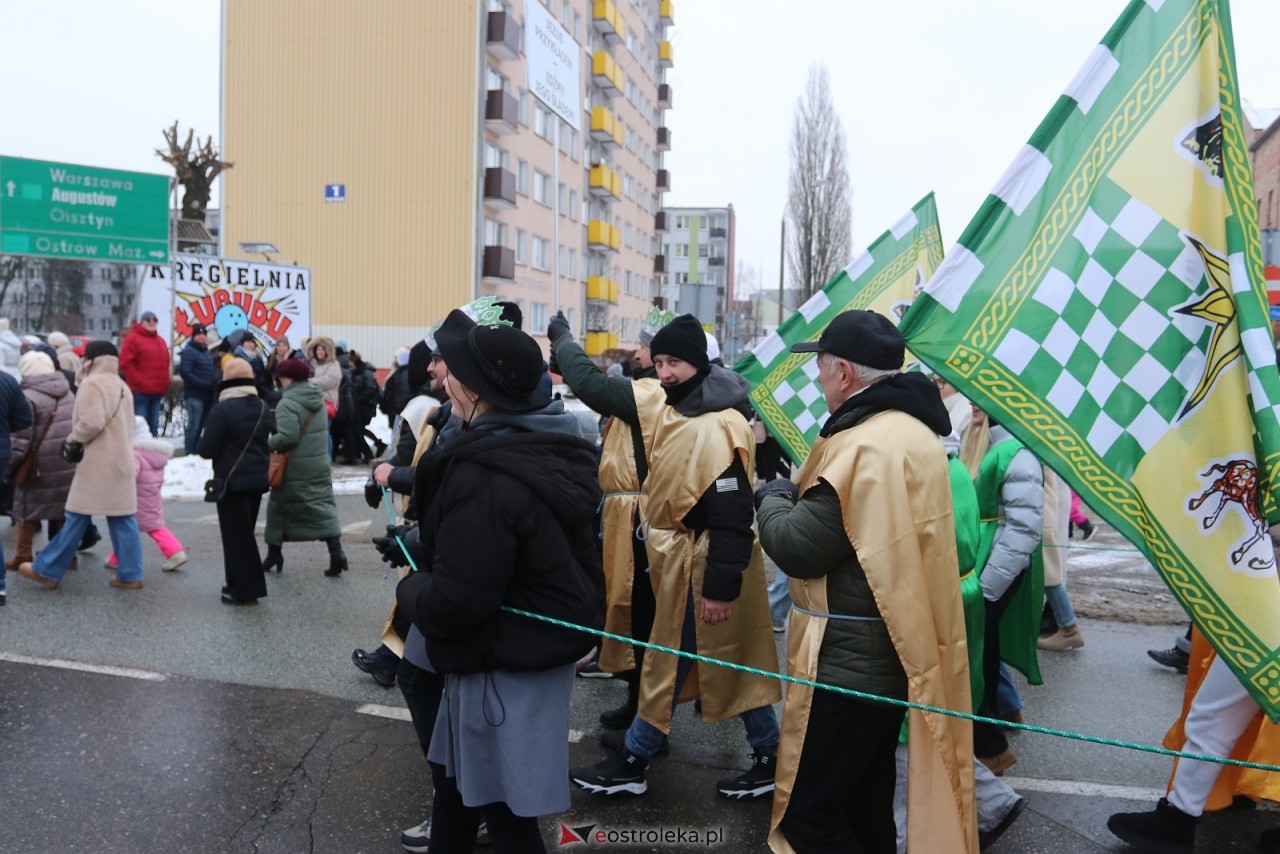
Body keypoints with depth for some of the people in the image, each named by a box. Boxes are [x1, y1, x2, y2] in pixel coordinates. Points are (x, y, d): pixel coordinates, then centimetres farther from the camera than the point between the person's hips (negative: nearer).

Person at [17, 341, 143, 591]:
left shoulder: (93, 384, -10)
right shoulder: (121, 386, 16)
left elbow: (91, 423, -20)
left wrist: (73, 440, -3)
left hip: (98, 462, -8)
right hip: (119, 460, 8)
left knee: (77, 517, 0)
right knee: (122, 518, 6)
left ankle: (47, 570, 10)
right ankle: (129, 574, 6)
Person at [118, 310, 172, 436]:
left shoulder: (160, 341, 19)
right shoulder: (133, 338, -4)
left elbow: (164, 364, 25)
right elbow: (125, 364, -11)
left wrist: (164, 384, 12)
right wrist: (139, 382, -15)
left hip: (157, 392, 7)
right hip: (140, 391, -7)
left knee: (154, 426, 11)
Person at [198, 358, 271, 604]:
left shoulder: (222, 409, -17)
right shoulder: (264, 408, 8)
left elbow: (206, 449, -15)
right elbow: (271, 442, 16)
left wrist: (203, 440, 5)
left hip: (232, 481, -7)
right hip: (258, 479, 7)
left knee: (236, 535, 0)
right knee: (245, 532, 17)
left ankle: (243, 589, 4)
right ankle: (246, 585, 23)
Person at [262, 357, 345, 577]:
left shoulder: (288, 403, -16)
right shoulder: (318, 399, 9)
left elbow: (287, 436, -24)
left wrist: (267, 444, -9)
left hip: (295, 468, -6)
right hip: (320, 464, 6)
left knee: (279, 508, 11)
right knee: (323, 505, 6)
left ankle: (273, 555, 23)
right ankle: (336, 553, -8)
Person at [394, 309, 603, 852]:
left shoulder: (483, 475, -28)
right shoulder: (550, 449, 4)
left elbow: (451, 606, -26)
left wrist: (409, 587, -6)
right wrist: (421, 548, 10)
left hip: (505, 664, -10)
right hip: (544, 641, 10)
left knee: (505, 809, 7)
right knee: (452, 775, 24)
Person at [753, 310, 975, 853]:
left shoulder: (867, 446, -23)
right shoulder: (915, 432, 11)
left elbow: (797, 548, -21)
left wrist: (773, 498, -3)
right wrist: (796, 496, 5)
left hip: (849, 663, -10)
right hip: (890, 657, 10)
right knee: (866, 807, 22)